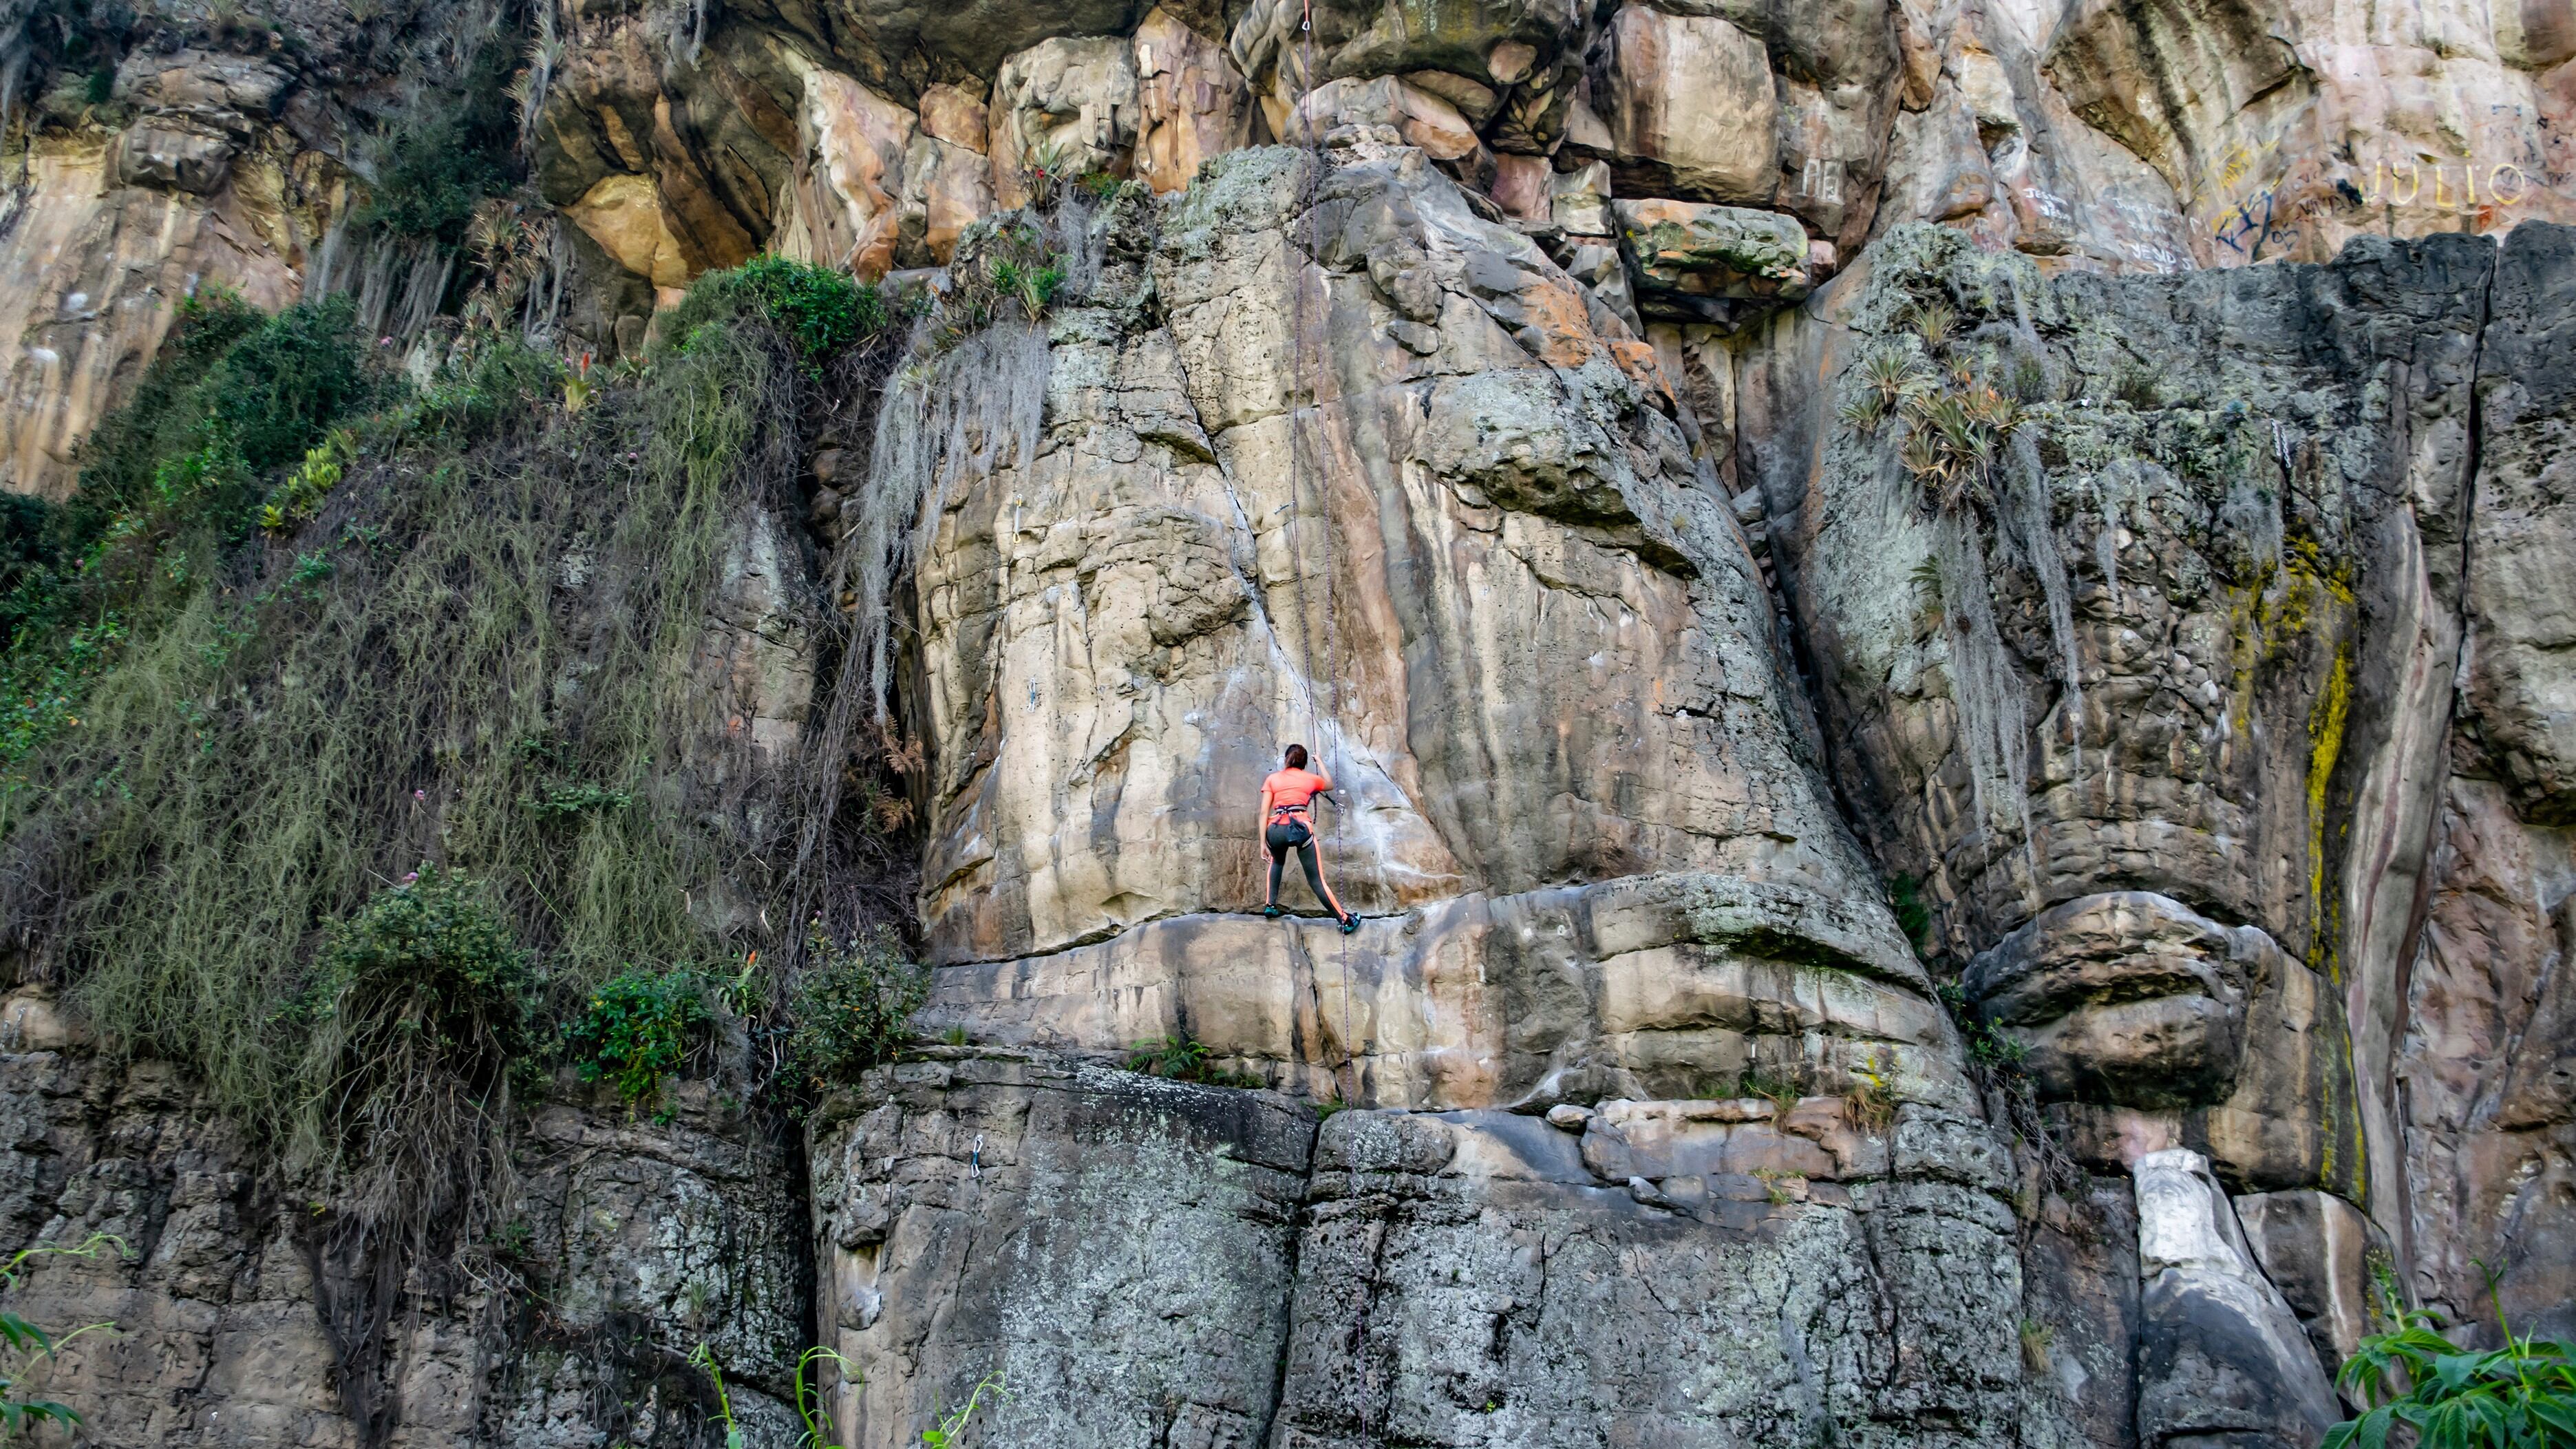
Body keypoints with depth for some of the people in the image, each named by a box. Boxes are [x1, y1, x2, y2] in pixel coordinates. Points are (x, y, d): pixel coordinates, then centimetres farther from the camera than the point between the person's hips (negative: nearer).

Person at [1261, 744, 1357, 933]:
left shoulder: (1272, 778, 17)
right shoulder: (1311, 778, 18)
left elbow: (1264, 812, 7)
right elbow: (1330, 785, 42)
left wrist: (1263, 842, 7)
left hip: (1276, 830, 1)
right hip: (1301, 828, -1)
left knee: (1277, 861, 35)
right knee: (1316, 880, 7)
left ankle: (1271, 905, 26)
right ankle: (1345, 920, 6)